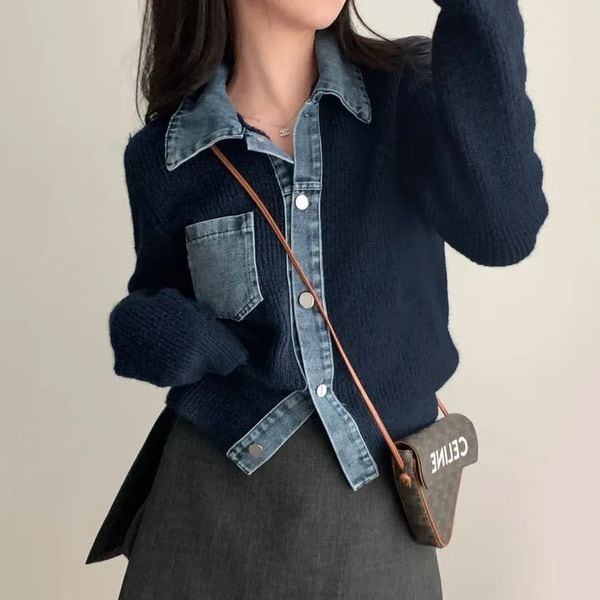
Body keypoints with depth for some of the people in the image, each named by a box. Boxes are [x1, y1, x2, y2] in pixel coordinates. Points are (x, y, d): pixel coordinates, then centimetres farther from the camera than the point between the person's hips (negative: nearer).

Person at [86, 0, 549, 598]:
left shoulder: (411, 92, -7)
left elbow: (501, 229, -24)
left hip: (377, 502, 1)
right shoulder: (162, 153, -6)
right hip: (216, 496, 0)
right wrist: (149, 333, -15)